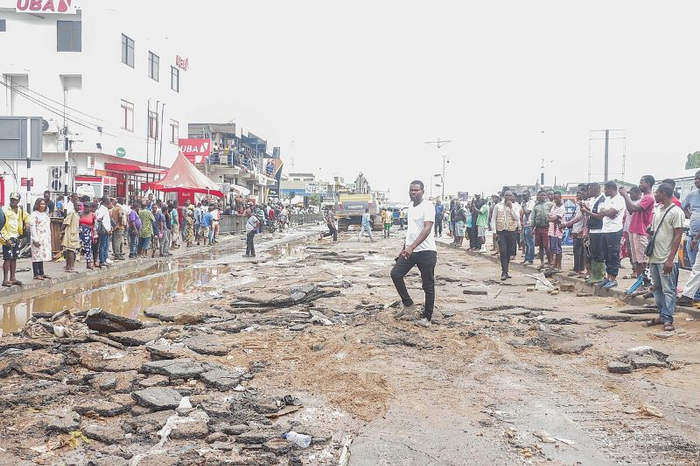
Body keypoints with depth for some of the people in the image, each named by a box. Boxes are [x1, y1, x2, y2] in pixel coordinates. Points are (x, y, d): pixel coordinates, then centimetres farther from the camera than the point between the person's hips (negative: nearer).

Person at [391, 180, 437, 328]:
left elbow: (427, 230, -25)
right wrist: (404, 247, 23)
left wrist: (412, 247, -34)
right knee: (396, 273, -2)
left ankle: (426, 317, 12)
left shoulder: (427, 206, -14)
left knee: (428, 285, 1)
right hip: (410, 250, 8)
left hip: (426, 251, -8)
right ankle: (408, 305, 12)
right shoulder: (410, 205, 12)